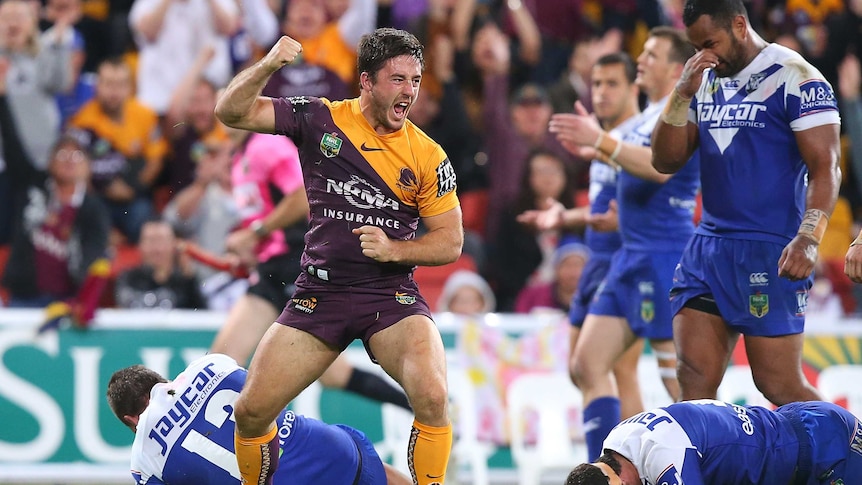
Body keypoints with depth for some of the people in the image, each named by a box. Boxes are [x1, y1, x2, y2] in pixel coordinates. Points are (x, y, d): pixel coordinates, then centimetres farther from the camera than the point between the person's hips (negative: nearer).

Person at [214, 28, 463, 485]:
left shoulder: (427, 155, -3)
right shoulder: (320, 119, -1)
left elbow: (450, 242, 2)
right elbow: (231, 112, -4)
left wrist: (395, 249, -16)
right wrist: (267, 65, -21)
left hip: (392, 295, -1)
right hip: (319, 292, 1)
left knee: (433, 399, -26)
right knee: (251, 411, -3)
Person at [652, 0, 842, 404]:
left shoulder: (795, 79, -8)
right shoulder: (705, 80, 14)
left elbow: (825, 169, -14)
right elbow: (665, 161, 11)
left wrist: (808, 239, -28)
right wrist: (683, 95, -3)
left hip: (771, 252, -7)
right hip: (708, 248, 7)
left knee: (780, 386, -7)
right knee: (694, 380, -2)